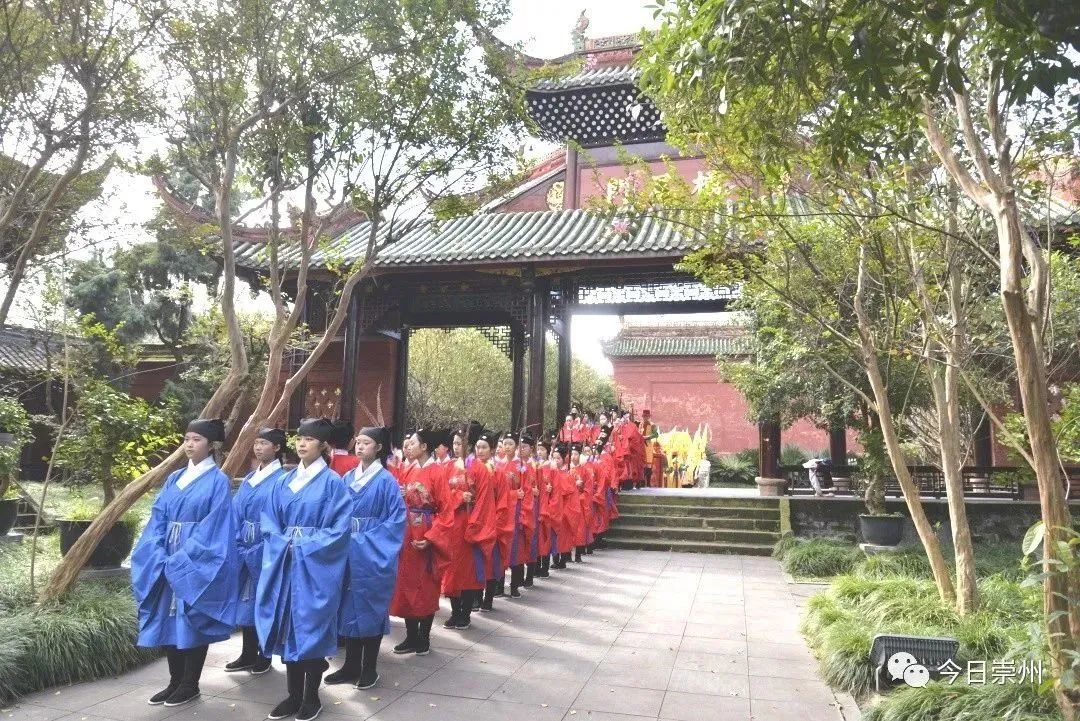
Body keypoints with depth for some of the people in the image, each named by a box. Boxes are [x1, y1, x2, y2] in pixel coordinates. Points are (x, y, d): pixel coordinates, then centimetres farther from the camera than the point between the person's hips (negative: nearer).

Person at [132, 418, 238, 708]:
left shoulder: (218, 481, -8)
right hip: (168, 562, 6)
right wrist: (159, 557, -8)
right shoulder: (174, 479, 11)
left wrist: (180, 561, -17)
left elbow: (213, 528, -14)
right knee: (169, 620, 10)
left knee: (191, 621, 1)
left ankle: (190, 685, 14)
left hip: (198, 563, -6)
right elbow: (157, 520, 7)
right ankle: (175, 681, 23)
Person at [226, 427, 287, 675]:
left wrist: (255, 549, -16)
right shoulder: (249, 479, 11)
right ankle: (248, 655, 24)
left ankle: (264, 656, 17)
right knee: (246, 599, 12)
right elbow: (237, 512, 9)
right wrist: (238, 544, -3)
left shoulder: (281, 480, -11)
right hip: (245, 547, 7)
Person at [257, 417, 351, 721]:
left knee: (311, 626, 1)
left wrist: (306, 546, -16)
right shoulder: (285, 481, 10)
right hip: (285, 563, 5)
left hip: (316, 565, -5)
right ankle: (294, 694, 22)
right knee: (288, 626, 9)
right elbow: (269, 521, 8)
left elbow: (339, 528, -11)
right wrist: (284, 544, -9)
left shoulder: (332, 482, -5)